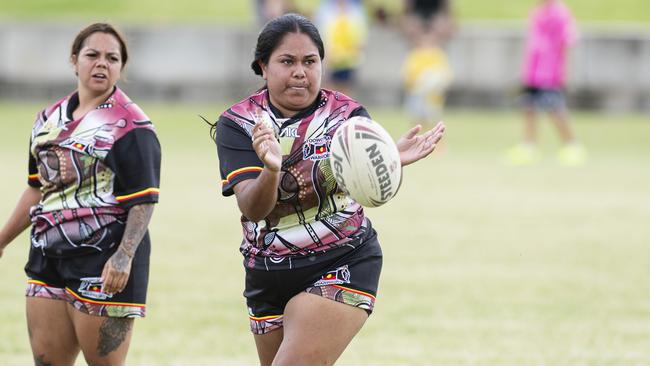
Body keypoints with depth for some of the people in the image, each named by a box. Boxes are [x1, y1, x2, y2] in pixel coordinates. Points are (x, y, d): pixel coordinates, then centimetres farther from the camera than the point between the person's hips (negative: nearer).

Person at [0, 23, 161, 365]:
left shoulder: (130, 126, -7)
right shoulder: (49, 119, 14)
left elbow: (143, 201, -12)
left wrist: (124, 257, -24)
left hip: (104, 266, -7)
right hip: (48, 259, 7)